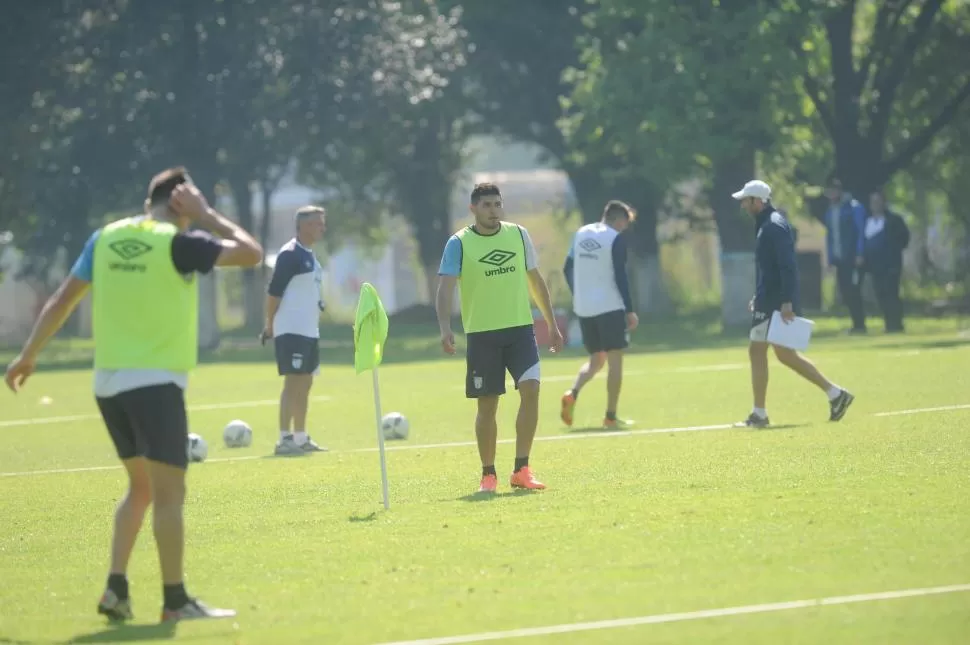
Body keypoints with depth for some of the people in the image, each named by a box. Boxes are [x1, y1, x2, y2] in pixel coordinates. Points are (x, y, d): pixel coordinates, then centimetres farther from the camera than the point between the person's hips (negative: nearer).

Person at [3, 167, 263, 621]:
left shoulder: (107, 238, 7)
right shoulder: (178, 243, -9)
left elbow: (62, 300, 10)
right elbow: (251, 254, -9)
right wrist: (207, 216, 0)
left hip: (108, 382, 7)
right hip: (155, 381, -7)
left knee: (141, 486, 18)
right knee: (169, 491, -3)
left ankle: (116, 589, 11)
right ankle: (175, 601, -3)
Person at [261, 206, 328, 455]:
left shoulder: (310, 255, 15)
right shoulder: (290, 254, -13)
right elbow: (273, 292, -15)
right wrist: (270, 326, -15)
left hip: (309, 331, 9)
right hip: (291, 330, -9)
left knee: (305, 383, 11)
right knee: (293, 382, -9)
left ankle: (301, 438, 16)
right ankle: (284, 440, -8)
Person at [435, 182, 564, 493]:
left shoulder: (518, 235, 6)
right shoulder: (459, 244, -4)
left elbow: (535, 281, 15)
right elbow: (445, 288, -13)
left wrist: (552, 324, 15)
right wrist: (445, 328, -29)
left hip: (520, 328, 2)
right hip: (481, 333, -2)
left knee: (530, 388, -14)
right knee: (487, 405, 1)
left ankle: (521, 470, -8)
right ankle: (488, 475, 13)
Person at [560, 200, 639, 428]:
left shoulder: (581, 234, 11)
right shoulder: (615, 239, -8)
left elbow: (568, 269, 15)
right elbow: (620, 277, -12)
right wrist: (630, 310, -8)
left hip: (583, 308, 6)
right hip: (610, 307, -6)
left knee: (596, 359, 16)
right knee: (615, 360, 2)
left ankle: (573, 393, -10)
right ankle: (610, 416, 0)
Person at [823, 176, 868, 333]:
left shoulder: (854, 208, -6)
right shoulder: (829, 212, 15)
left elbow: (862, 231, -11)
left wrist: (859, 255, -17)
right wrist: (831, 259, 13)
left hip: (853, 259, -7)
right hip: (839, 259, 7)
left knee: (853, 291, -9)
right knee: (845, 292, 4)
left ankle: (860, 324, -5)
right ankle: (857, 323, 10)